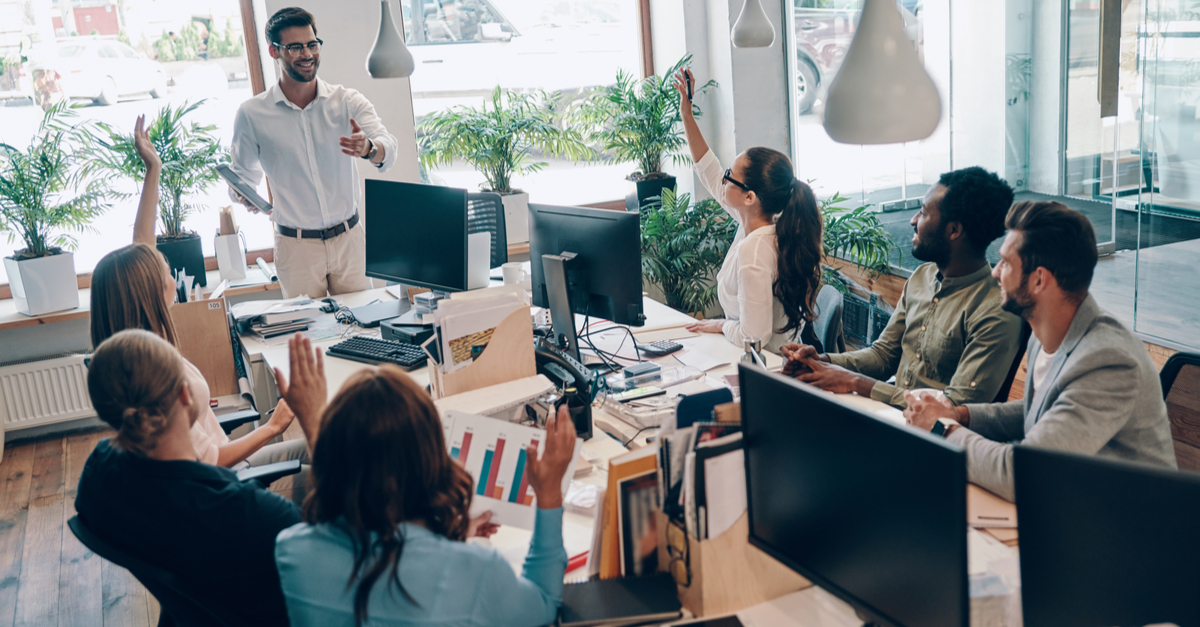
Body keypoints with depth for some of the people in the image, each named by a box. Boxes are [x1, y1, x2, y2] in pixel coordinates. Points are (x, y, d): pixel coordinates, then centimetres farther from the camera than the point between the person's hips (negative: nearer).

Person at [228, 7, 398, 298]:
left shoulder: (348, 102, -2)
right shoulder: (252, 114, -1)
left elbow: (388, 152, -17)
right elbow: (243, 172, 10)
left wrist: (368, 148, -41)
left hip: (349, 239, 1)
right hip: (296, 246, 0)